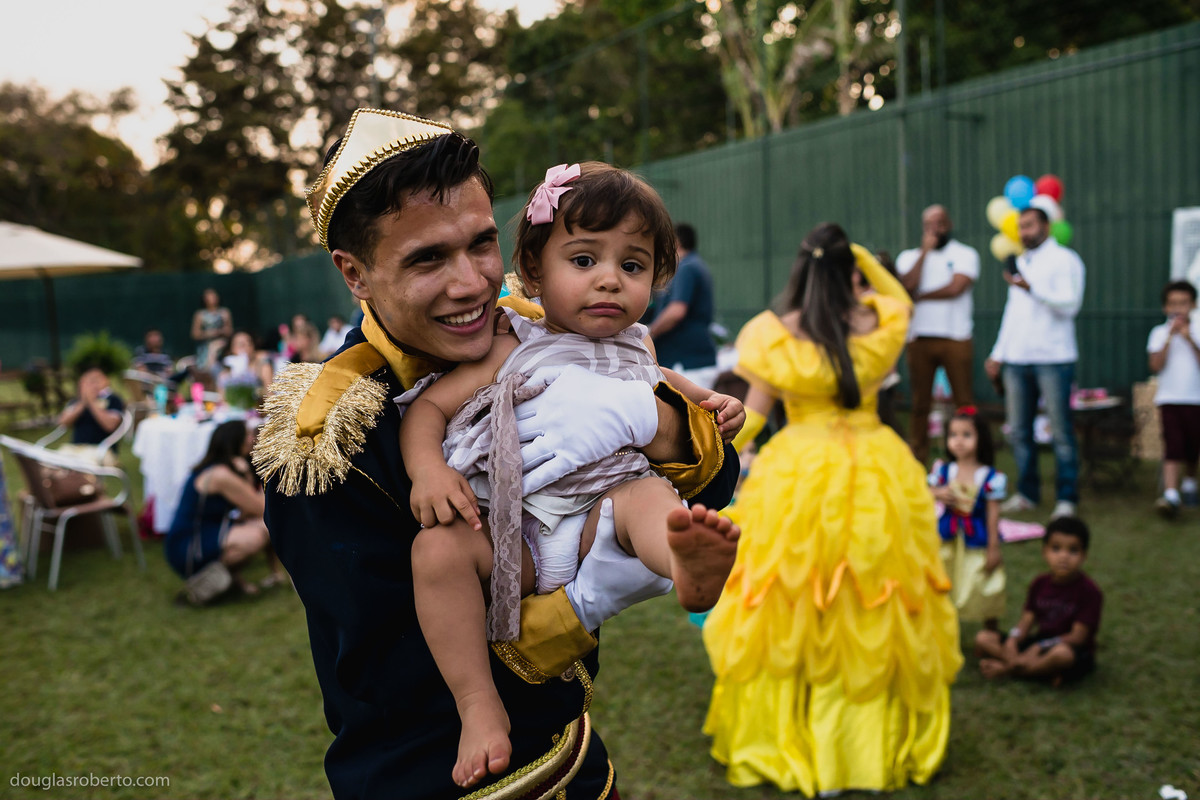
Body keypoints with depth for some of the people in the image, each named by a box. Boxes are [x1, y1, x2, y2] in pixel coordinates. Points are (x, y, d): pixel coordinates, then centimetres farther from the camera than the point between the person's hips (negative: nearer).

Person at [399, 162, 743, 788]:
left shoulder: (635, 347, 14)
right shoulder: (514, 349, 2)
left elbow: (655, 384, 39)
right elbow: (429, 406, 1)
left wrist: (709, 401, 19)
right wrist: (428, 468, -19)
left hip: (601, 517, 1)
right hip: (519, 533, -1)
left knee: (650, 494, -29)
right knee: (437, 547, -26)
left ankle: (690, 568, -64)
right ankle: (480, 707, -20)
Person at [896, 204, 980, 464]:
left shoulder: (965, 254, 5)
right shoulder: (909, 256, 13)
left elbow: (956, 287, -11)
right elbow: (908, 286, -6)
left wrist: (920, 297, -2)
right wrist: (925, 250, -4)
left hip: (956, 338, -2)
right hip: (919, 338, 2)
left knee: (964, 402, -3)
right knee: (920, 404, 4)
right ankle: (918, 461, 9)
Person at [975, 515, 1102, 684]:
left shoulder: (1090, 592, -11)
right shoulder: (1040, 584, 6)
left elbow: (1078, 637, -15)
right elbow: (1027, 619, 1)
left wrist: (1038, 648, -22)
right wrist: (1011, 643, -20)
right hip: (1038, 644, 6)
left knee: (1062, 653, -43)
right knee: (983, 639, -9)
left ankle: (1007, 670, -21)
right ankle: (1046, 671, -21)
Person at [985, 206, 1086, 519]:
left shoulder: (1063, 259, -1)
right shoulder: (1020, 263, 21)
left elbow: (1069, 304, -13)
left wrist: (1031, 288, -24)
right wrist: (998, 354, 19)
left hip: (1053, 358, -6)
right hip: (1017, 358, 7)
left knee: (1061, 432, -4)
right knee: (1019, 431, 6)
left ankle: (1066, 499, 2)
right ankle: (1027, 493, 16)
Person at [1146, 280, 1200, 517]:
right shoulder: (1160, 333, 4)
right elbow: (1156, 365, -8)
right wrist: (1170, 337, -12)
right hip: (1169, 399, -2)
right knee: (1173, 448, -13)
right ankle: (1170, 495, -20)